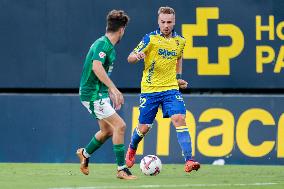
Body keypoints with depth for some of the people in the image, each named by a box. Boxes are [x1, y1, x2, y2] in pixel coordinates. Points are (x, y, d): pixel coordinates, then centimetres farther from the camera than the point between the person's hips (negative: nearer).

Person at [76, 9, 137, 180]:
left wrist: (111, 93, 26)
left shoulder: (108, 45, 15)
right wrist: (114, 89, -32)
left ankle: (85, 153, 38)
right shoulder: (103, 44, -17)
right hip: (93, 94, -10)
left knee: (107, 130, 18)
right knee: (120, 125, -14)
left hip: (100, 94, 10)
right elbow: (96, 67, -31)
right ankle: (122, 169, -12)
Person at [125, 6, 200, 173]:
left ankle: (189, 161, -23)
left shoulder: (180, 41, 5)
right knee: (144, 127, 7)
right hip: (150, 89, -2)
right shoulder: (150, 39, -8)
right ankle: (132, 150, 41)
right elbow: (130, 58, -9)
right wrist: (137, 56, -32)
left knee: (179, 119, -18)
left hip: (171, 88, 2)